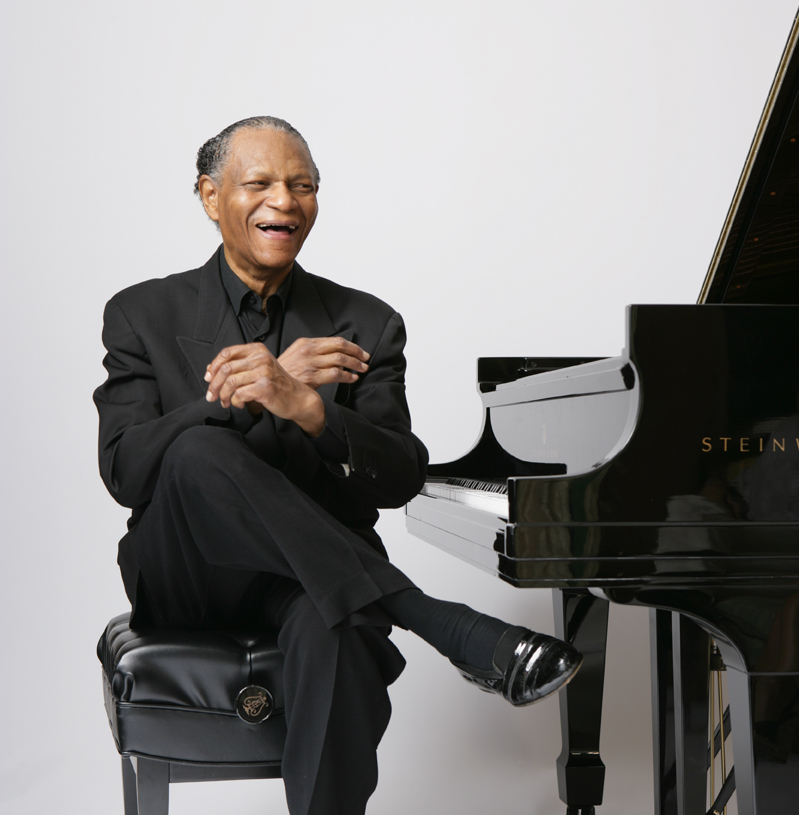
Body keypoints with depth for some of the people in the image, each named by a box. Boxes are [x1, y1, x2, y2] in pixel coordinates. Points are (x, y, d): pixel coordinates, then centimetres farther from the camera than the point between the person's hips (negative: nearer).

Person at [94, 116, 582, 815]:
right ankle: (456, 630, -33)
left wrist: (303, 407, -28)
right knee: (199, 452, -34)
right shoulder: (144, 316, 3)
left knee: (331, 633, -38)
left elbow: (401, 480, -8)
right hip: (184, 575, 1)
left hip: (312, 574, 0)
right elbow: (123, 469, -11)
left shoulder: (366, 326, 5)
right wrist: (265, 386, -19)